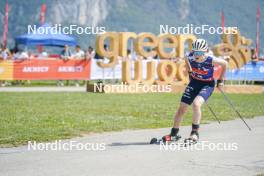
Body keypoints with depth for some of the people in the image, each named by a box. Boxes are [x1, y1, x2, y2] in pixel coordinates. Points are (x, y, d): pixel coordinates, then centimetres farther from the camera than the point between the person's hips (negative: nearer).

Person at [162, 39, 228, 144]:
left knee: (196, 104, -29)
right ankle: (174, 134, 19)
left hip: (207, 84, -4)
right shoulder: (190, 57, -19)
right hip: (194, 82, 4)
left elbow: (225, 64, -8)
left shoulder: (211, 60, -28)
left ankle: (195, 133, -17)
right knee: (182, 108, 2)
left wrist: (220, 80, -3)